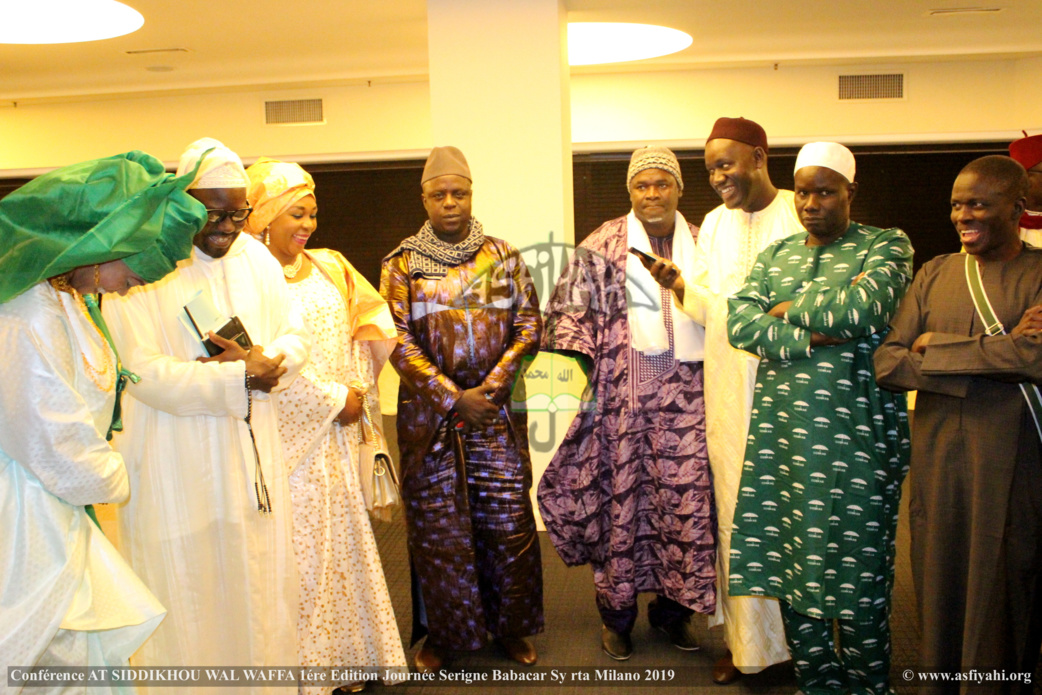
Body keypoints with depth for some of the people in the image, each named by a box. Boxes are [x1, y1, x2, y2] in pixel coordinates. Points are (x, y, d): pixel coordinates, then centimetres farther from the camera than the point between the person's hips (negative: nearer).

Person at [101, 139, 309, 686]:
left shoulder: (255, 257, 7)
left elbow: (297, 337, 8)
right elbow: (143, 373, -18)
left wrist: (264, 359, -13)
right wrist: (239, 377, -20)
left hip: (251, 454, 5)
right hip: (173, 465, -5)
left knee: (259, 586, 14)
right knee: (188, 593, 6)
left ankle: (265, 670, 29)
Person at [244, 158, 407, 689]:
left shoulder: (329, 266, 11)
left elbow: (368, 326, 14)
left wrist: (357, 388, 0)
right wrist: (334, 400, -12)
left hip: (338, 431, 6)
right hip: (289, 434, -6)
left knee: (344, 533, 12)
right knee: (300, 547, 0)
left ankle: (347, 650, 26)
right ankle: (304, 663, 15)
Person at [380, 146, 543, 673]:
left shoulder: (504, 257, 7)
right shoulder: (401, 264, 2)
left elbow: (529, 323, 2)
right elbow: (398, 342, -5)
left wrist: (492, 386, -11)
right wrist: (454, 398, -13)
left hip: (499, 412, 1)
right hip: (429, 413, -1)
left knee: (509, 522, 3)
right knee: (437, 526, 4)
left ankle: (511, 627, 21)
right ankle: (441, 632, 21)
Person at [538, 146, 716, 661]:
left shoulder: (701, 246, 11)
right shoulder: (601, 246, 2)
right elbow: (569, 312, 1)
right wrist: (587, 379, -4)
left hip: (686, 399, 3)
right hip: (623, 396, -2)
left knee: (687, 499, 1)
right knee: (620, 498, 3)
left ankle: (673, 608, 21)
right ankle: (617, 614, 19)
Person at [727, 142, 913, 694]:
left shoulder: (886, 245, 3)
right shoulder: (775, 255, 16)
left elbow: (861, 308, -16)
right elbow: (739, 321, 1)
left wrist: (791, 308, -2)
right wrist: (809, 341, -12)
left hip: (855, 426, -4)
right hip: (782, 425, 4)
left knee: (855, 561, -1)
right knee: (788, 555, 6)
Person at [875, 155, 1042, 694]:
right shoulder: (934, 274, 9)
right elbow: (886, 365, -1)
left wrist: (936, 347, -11)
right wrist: (995, 354, -13)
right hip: (936, 461, 3)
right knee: (938, 588, 10)